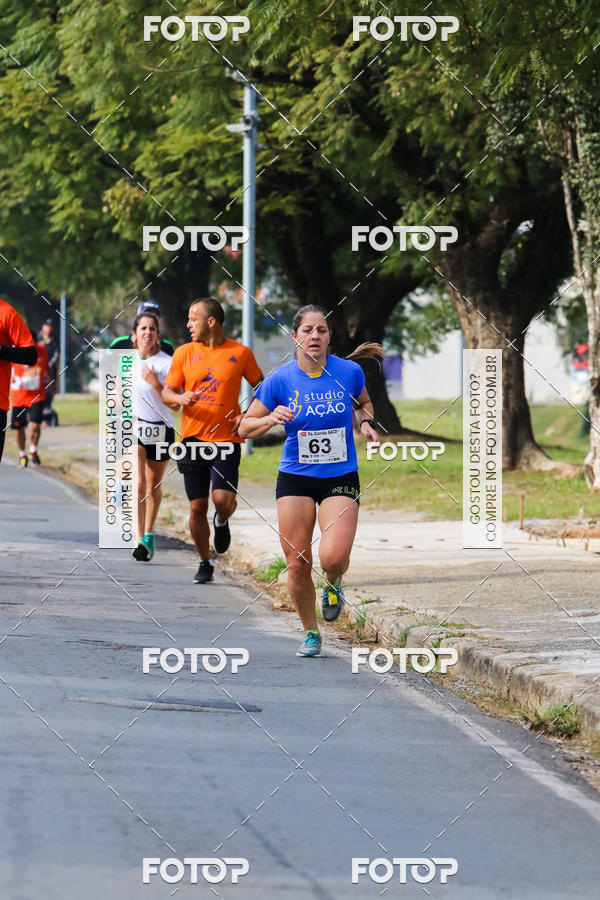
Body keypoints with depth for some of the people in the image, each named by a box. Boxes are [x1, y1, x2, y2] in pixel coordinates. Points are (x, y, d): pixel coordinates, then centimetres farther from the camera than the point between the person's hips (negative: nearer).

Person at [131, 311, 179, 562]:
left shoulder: (166, 363, -6)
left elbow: (175, 404, -11)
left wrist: (155, 383, -21)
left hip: (161, 430, -1)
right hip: (133, 429, 1)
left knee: (154, 486, 12)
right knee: (138, 484, -15)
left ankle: (149, 534, 33)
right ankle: (140, 541, -22)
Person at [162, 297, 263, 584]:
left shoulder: (240, 353, 1)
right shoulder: (184, 353, 4)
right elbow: (166, 392, 8)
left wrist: (247, 415, -4)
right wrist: (181, 398, -14)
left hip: (226, 440, -2)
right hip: (193, 439, 2)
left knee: (223, 499, -18)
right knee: (197, 508, 1)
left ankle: (222, 521, 19)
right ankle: (204, 563, 20)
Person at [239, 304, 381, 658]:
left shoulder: (349, 372, -4)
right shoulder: (280, 379, -6)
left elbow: (363, 404, 19)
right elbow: (245, 428, 1)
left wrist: (366, 422, -2)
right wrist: (271, 419, -18)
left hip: (341, 477, -1)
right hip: (295, 478, 1)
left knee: (334, 557, -19)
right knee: (297, 563, -2)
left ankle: (333, 585, 18)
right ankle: (311, 634, 20)